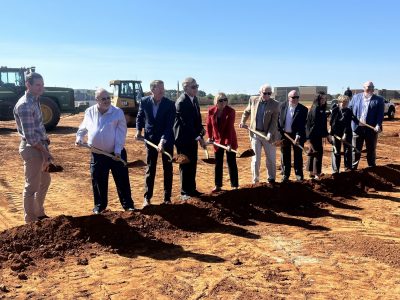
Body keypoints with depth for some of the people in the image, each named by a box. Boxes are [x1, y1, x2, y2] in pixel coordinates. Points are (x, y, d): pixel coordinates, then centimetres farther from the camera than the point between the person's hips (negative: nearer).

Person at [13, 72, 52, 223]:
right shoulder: (25, 105, -19)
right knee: (32, 186, 1)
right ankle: (31, 221, 14)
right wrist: (45, 152, -15)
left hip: (40, 146, 10)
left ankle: (39, 214, 36)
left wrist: (45, 140, 6)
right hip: (32, 148, -10)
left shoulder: (35, 100, 10)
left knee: (45, 181, 21)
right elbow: (30, 136, -22)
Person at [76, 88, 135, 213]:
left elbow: (121, 133, -11)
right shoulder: (89, 112, 2)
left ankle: (127, 204, 18)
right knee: (98, 181, 10)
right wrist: (79, 137, 0)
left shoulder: (118, 112, -8)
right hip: (97, 154, 2)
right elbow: (83, 127, 18)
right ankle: (99, 205, 25)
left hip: (116, 153, -2)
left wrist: (118, 151, -17)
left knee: (122, 180, 5)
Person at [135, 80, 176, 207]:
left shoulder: (170, 104, -15)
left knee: (168, 169, 7)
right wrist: (139, 131, -4)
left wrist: (162, 141, -29)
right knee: (150, 168, 6)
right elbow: (140, 117, 10)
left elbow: (169, 125, -19)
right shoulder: (144, 101, -8)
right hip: (150, 138, 1)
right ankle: (147, 197, 15)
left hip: (166, 139, -1)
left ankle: (167, 198, 18)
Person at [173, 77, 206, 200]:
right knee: (185, 165, 1)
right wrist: (198, 137, -25)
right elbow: (187, 123, -24)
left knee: (192, 164, 14)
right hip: (184, 138, -8)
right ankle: (185, 191, 12)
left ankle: (191, 189, 25)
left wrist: (201, 128, 0)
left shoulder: (194, 99, 6)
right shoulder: (181, 102, -21)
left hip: (193, 137, 8)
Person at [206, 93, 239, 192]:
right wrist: (209, 137, 1)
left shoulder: (230, 111, -15)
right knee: (218, 163, 9)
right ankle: (218, 185, 19)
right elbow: (209, 125, 7)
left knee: (231, 162, 2)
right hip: (217, 140, 3)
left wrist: (229, 143, -25)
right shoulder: (211, 111, -6)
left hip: (230, 140, -3)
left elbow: (230, 127, -21)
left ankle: (235, 185, 11)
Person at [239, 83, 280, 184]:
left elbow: (274, 122, -13)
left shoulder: (275, 104, -8)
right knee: (255, 159, 3)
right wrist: (242, 122, 10)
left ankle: (271, 179, 27)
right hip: (255, 134, 1)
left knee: (271, 159, 10)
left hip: (268, 135, -1)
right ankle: (255, 181, 13)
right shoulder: (253, 100, 0)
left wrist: (269, 135, -23)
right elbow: (247, 112, 20)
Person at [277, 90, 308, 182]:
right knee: (285, 156, 9)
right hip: (284, 134, 2)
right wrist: (279, 132, -1)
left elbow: (302, 125, -15)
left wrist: (298, 135, -25)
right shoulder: (282, 106, -2)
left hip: (297, 136, -2)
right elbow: (278, 119, 4)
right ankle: (285, 175, 19)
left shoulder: (303, 109, -10)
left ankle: (299, 175, 20)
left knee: (298, 156, 7)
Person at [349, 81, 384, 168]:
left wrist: (378, 125, -18)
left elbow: (380, 115, -4)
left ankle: (372, 167, 23)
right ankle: (353, 167, 18)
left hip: (371, 128, -1)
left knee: (371, 149, 11)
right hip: (357, 127, 1)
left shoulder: (379, 100, 3)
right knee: (355, 149, 9)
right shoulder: (356, 97, 9)